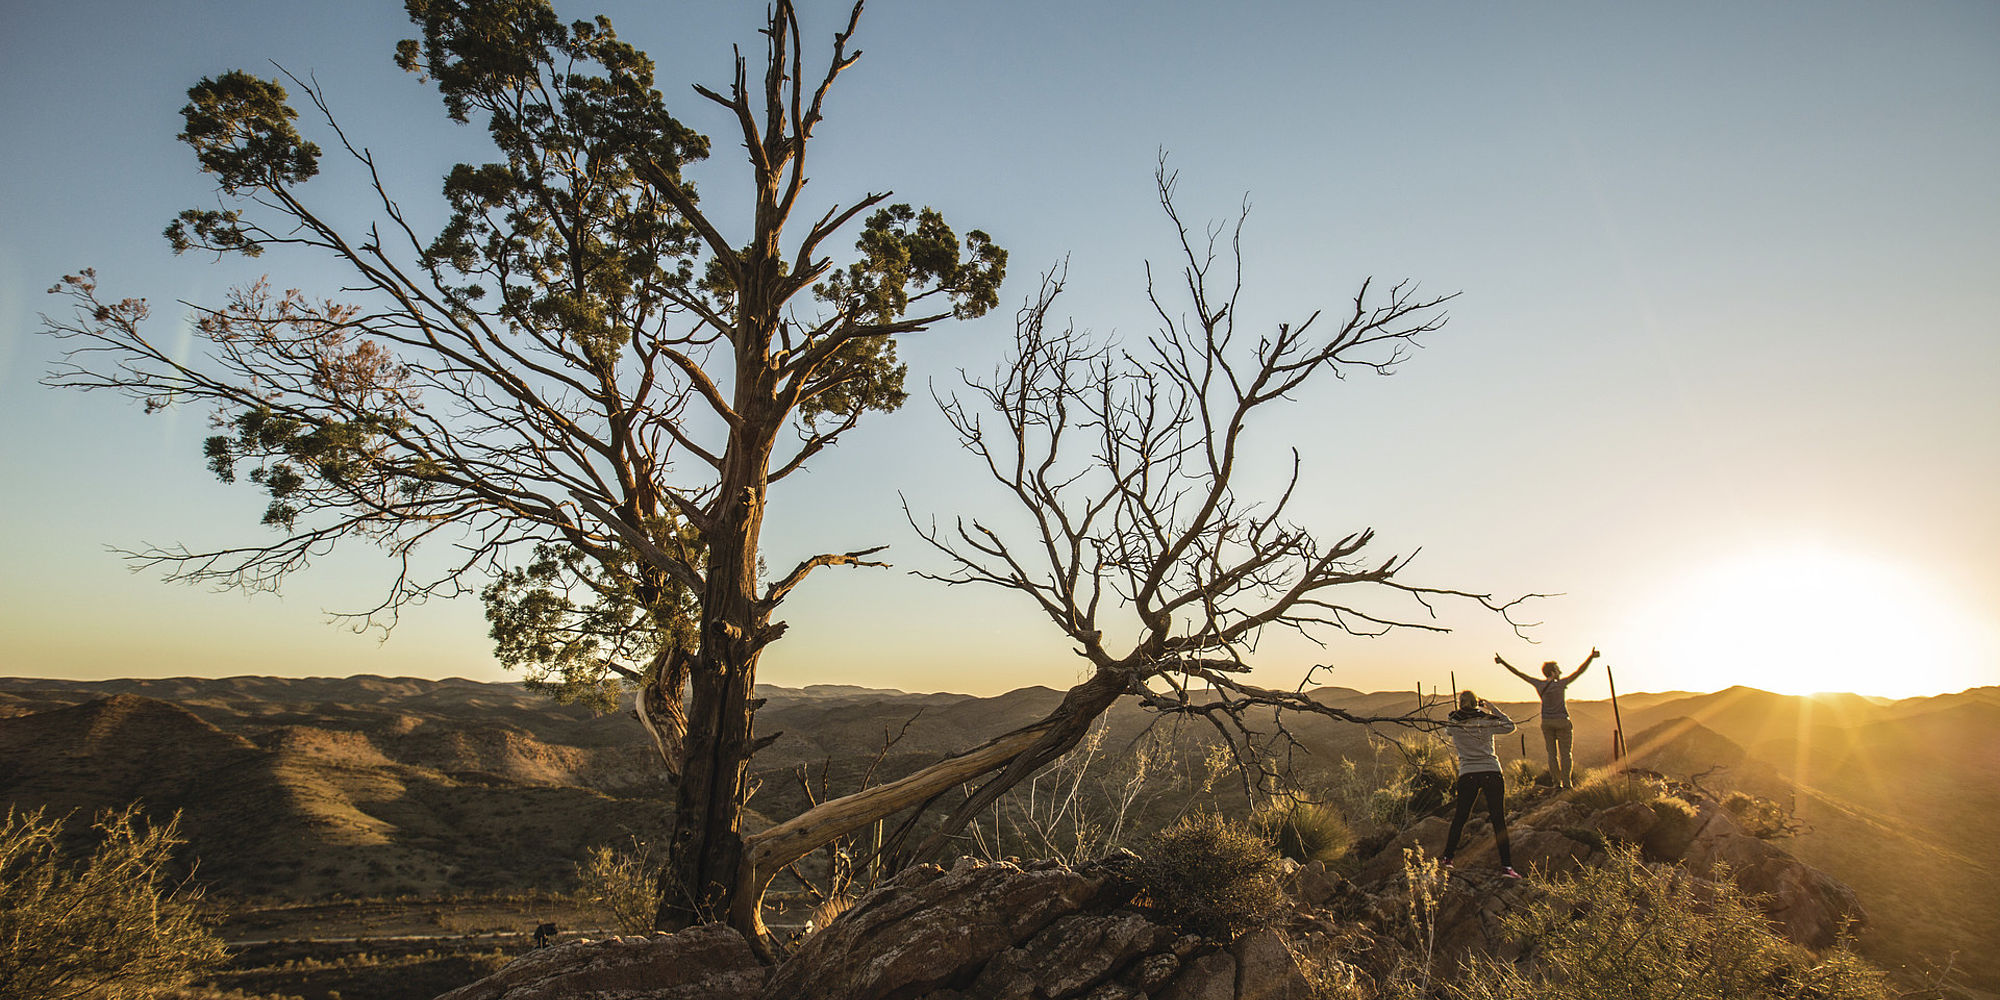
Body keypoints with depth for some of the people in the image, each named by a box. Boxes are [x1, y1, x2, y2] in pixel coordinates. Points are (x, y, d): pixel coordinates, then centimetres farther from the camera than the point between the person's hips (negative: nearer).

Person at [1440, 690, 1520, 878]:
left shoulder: (1453, 723, -1)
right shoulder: (1487, 722, -4)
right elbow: (1510, 726, 12)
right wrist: (1492, 708, 14)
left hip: (1467, 775, 1)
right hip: (1491, 772, -1)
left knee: (1459, 818, 11)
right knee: (1498, 820, 1)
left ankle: (1447, 857, 16)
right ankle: (1506, 865, -2)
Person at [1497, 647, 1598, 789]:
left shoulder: (1539, 684, -2)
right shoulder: (1561, 684, -15)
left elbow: (1518, 673, 4)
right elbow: (1579, 671, -21)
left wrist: (1503, 662, 11)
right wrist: (1591, 657, -26)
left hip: (1546, 722, 4)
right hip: (1562, 721, -4)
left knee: (1552, 753, 7)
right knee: (1565, 753, 3)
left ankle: (1557, 782, 6)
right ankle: (1567, 782, 1)